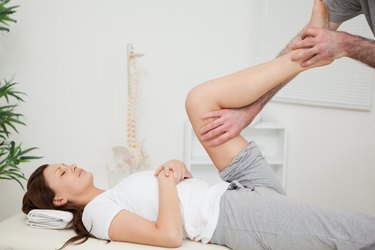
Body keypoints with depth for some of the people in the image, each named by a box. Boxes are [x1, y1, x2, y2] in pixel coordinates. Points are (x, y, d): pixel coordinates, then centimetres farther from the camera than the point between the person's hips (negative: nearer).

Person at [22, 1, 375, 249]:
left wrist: (176, 166, 2)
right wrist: (166, 180, -10)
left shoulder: (115, 196, 23)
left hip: (241, 188, 9)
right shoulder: (97, 213, -6)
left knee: (200, 98, 0)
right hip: (234, 216, -8)